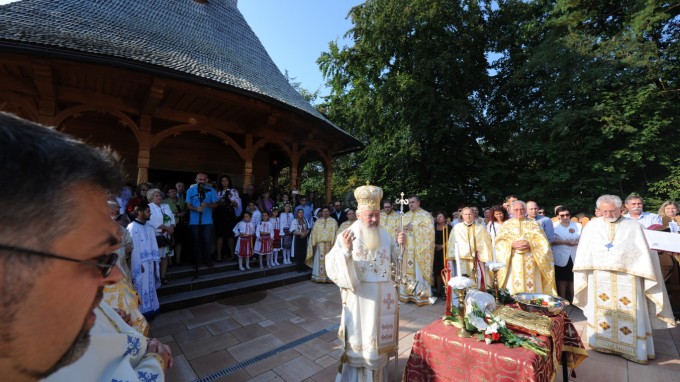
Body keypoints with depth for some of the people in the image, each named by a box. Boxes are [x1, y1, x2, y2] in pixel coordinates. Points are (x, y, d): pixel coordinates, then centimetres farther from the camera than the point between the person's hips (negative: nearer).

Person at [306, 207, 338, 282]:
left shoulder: (333, 221, 5)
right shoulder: (318, 221, 12)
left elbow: (335, 233, 0)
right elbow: (314, 232, 10)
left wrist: (333, 243, -10)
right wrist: (314, 242, 1)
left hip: (329, 244, -2)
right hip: (320, 244, 2)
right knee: (320, 260, 2)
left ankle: (329, 277, 7)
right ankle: (319, 277, 11)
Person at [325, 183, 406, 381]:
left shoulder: (385, 235, 1)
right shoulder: (346, 235, -13)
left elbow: (397, 261, 7)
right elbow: (334, 267, -18)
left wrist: (402, 245, -10)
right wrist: (346, 249, -35)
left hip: (383, 297, 4)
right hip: (359, 296, -4)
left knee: (378, 336, 20)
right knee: (359, 338, 10)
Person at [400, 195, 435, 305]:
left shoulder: (425, 215, 0)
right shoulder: (405, 216, 16)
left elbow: (429, 230, -11)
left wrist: (413, 228, -16)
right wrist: (403, 228, -7)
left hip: (420, 249, -5)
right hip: (407, 249, 5)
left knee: (419, 271, -4)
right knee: (407, 271, 6)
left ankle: (420, 295, 6)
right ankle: (407, 293, 16)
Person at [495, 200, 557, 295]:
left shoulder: (533, 223, 12)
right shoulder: (507, 224, 11)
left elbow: (542, 241, 2)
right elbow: (500, 241, 1)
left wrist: (530, 244, -15)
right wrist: (512, 245, -16)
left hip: (530, 262, 1)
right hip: (513, 262, 0)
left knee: (532, 287, -1)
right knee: (513, 288, -3)